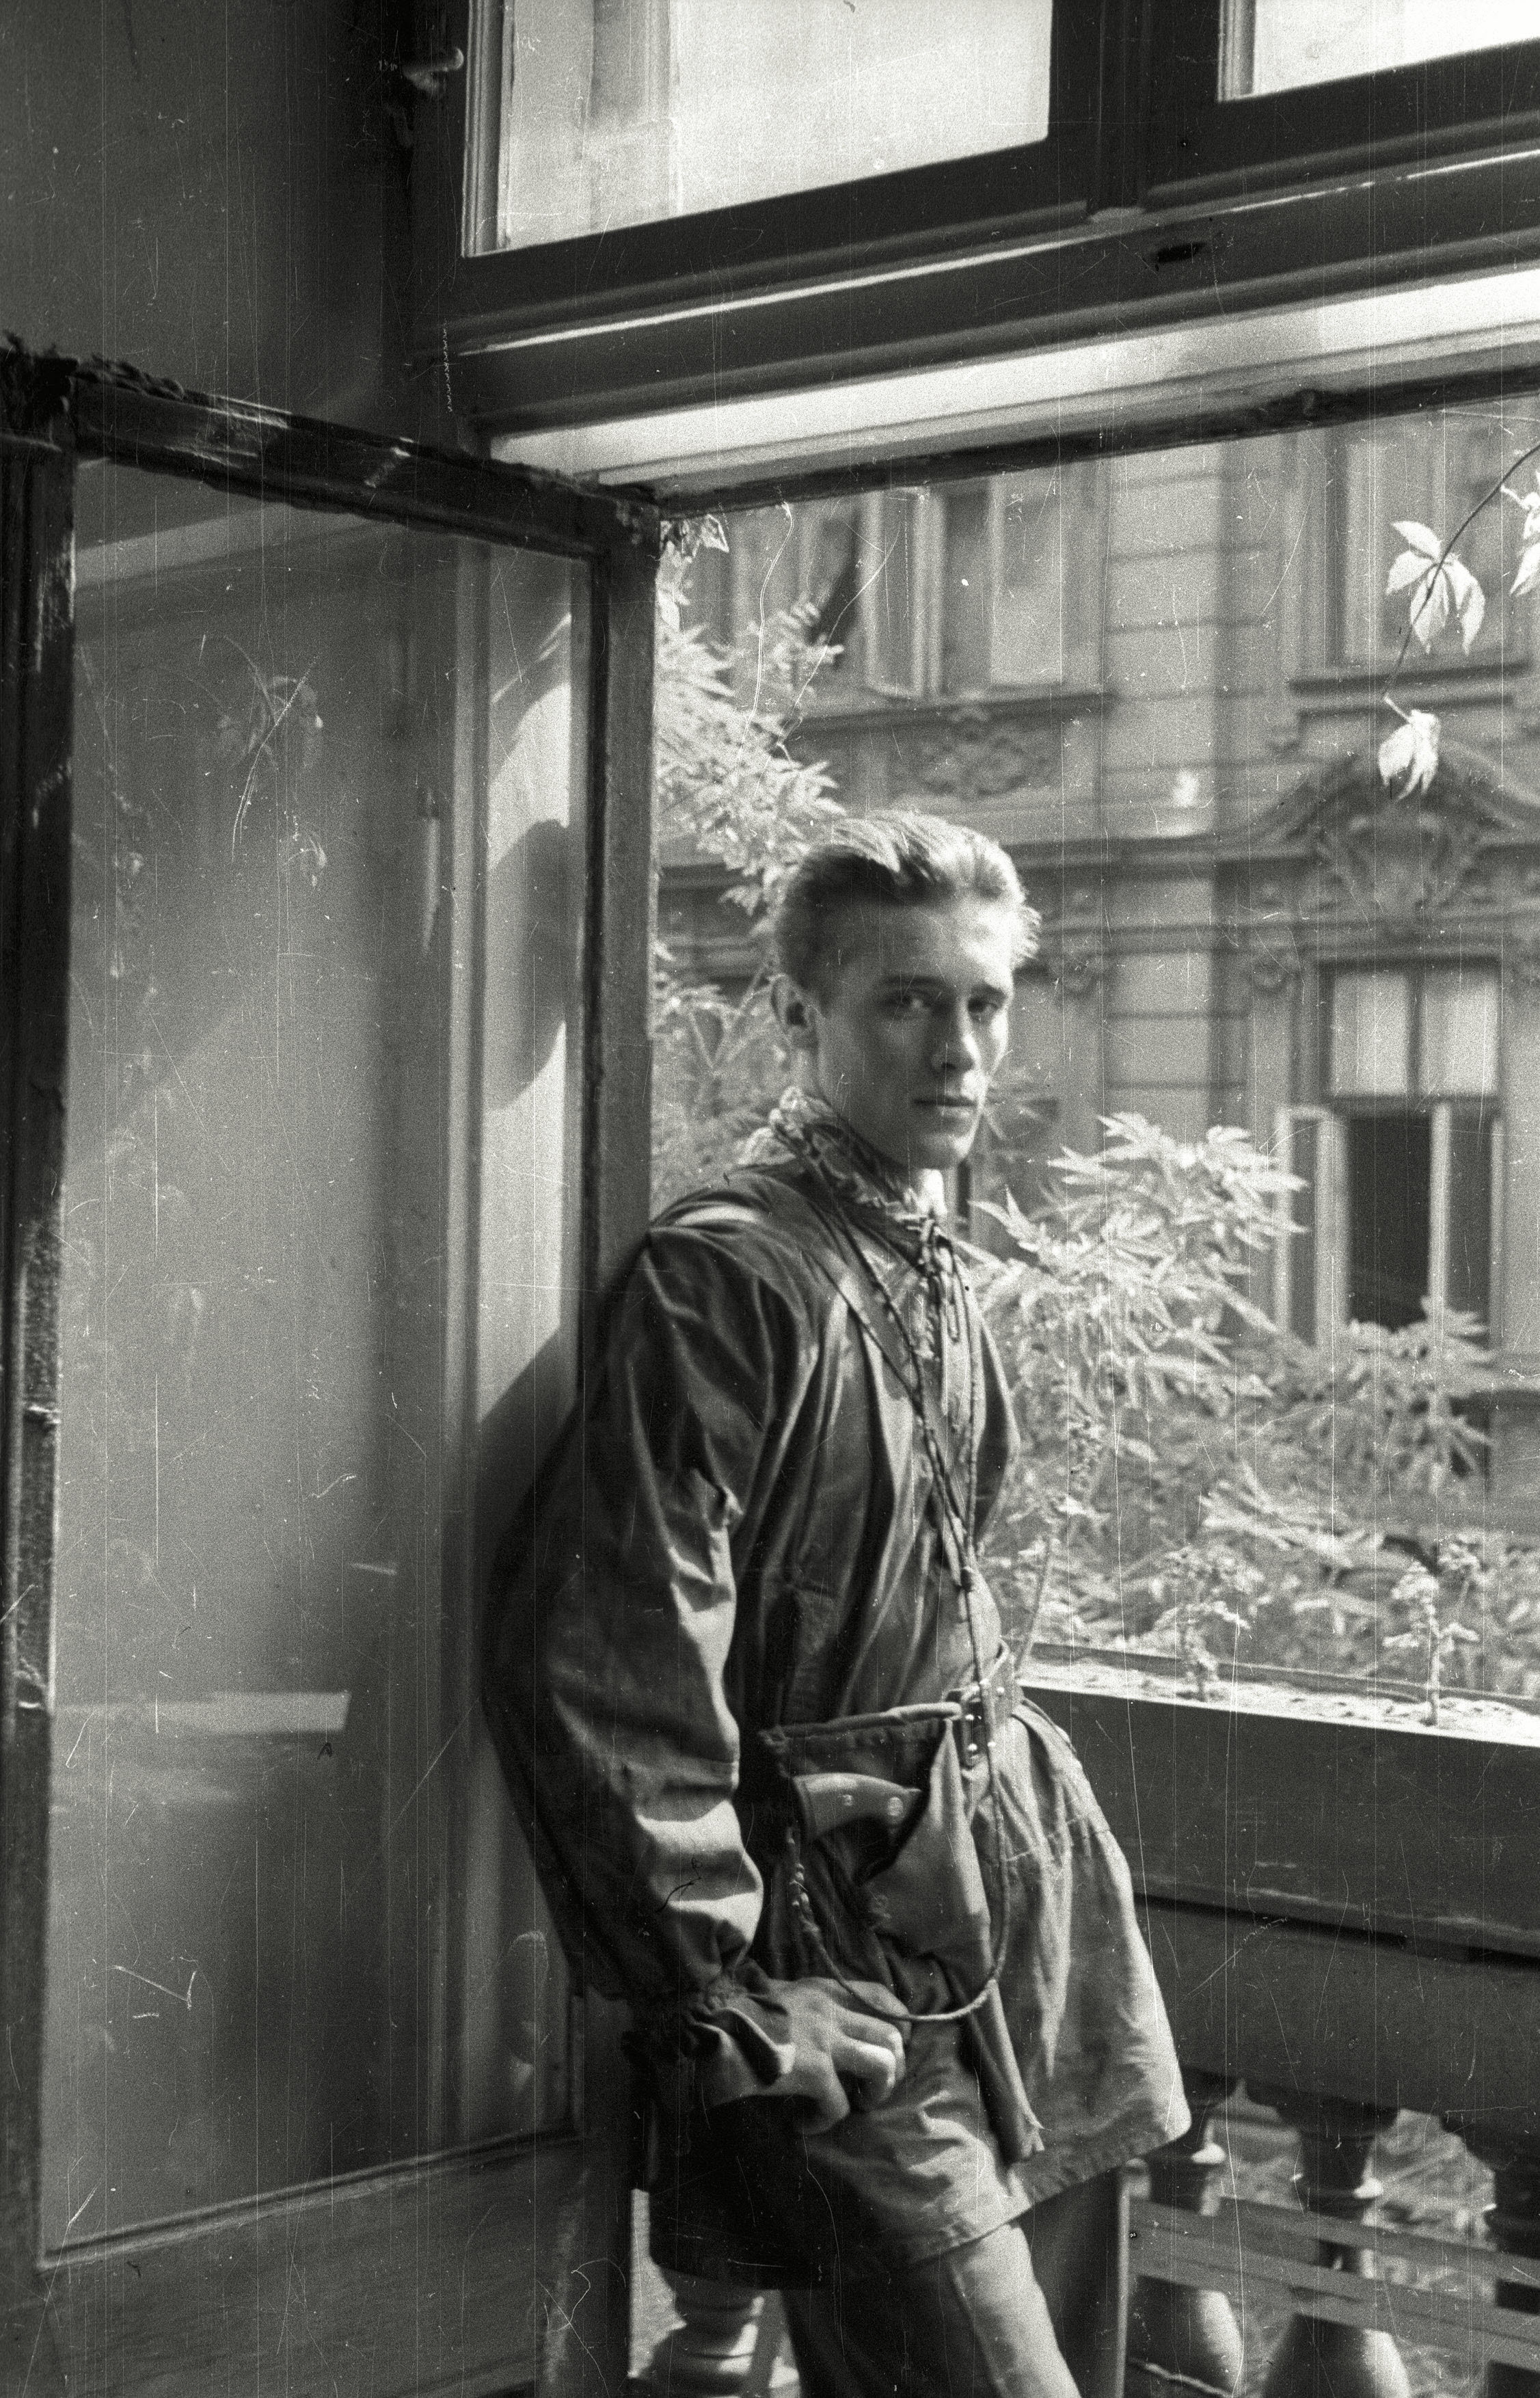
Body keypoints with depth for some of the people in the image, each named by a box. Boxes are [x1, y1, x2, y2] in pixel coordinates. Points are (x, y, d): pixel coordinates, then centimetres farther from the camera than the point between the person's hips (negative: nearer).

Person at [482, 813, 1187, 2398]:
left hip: (1000, 1905, 9)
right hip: (842, 1977, -9)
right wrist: (726, 2009, -19)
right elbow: (601, 1672, -22)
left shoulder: (934, 1277, 12)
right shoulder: (732, 1281, -16)